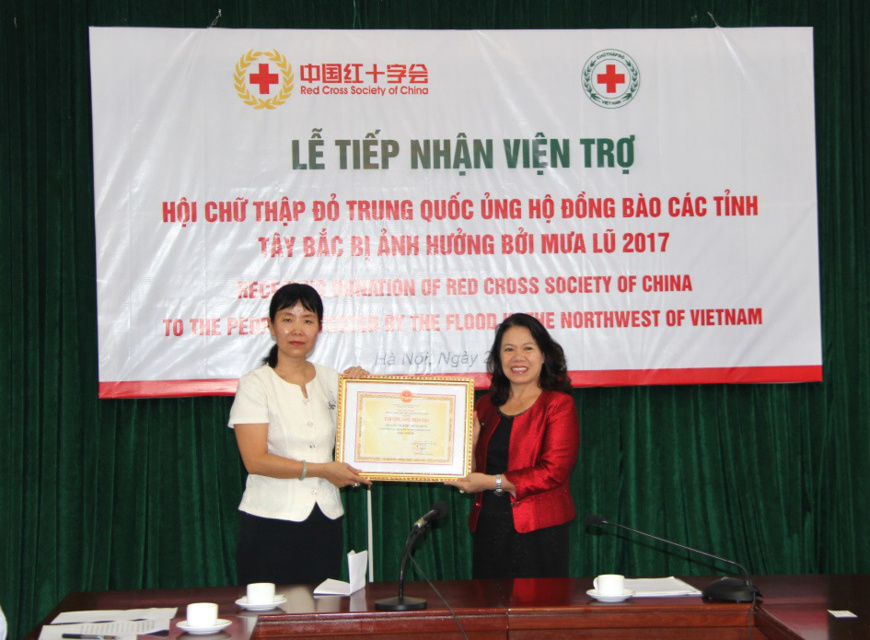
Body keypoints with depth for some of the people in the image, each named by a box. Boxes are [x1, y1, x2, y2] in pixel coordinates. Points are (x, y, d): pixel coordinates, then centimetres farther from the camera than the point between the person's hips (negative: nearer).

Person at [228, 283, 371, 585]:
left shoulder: (330, 379, 10)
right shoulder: (255, 385, -3)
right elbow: (255, 460, -12)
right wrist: (322, 470, -14)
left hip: (325, 522, 4)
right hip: (270, 523, -4)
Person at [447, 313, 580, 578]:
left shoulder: (559, 404, -3)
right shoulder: (487, 405, 13)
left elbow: (553, 472, -12)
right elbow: (471, 472, 16)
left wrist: (494, 482, -14)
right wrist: (469, 440, -3)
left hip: (538, 532, -5)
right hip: (488, 529, 5)